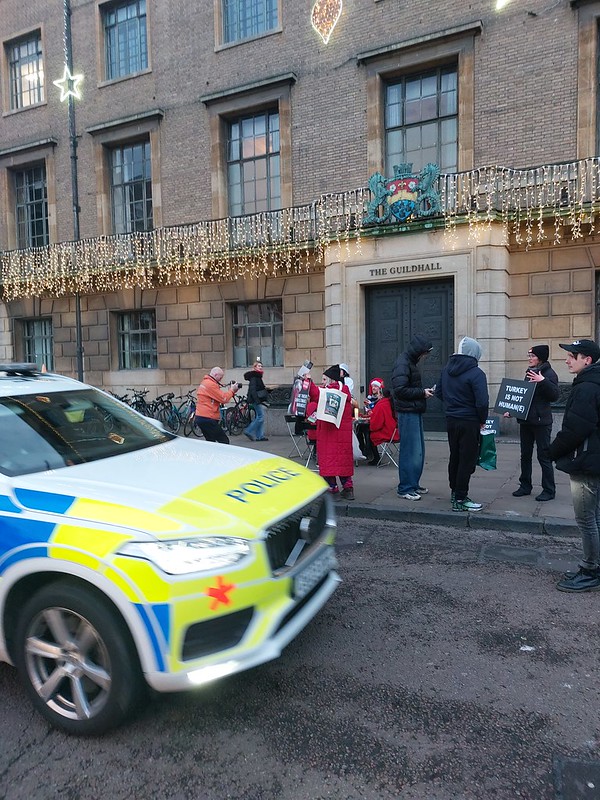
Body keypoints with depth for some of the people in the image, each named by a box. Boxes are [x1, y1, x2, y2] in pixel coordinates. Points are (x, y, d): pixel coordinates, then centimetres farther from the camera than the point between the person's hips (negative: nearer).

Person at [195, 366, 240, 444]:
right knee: (224, 441, -7)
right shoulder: (211, 384, -14)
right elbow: (224, 399, -15)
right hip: (208, 419, -10)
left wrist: (230, 390, 7)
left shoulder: (205, 382, 18)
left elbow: (219, 397, 17)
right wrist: (232, 390, -1)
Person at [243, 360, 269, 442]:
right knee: (261, 417, -11)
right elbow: (252, 390, -20)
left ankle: (260, 436, 11)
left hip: (259, 400, 10)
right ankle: (248, 431, -3)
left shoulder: (257, 376, 19)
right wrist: (258, 401, -25)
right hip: (256, 400, -10)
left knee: (259, 417, 9)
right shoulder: (253, 377, -11)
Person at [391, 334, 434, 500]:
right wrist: (422, 393, -15)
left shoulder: (411, 362, 17)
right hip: (407, 413, -10)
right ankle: (405, 489, 2)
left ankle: (413, 484, 25)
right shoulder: (402, 364, -14)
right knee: (410, 451, -6)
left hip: (415, 412, 10)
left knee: (418, 450, 15)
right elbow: (400, 390, -23)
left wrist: (424, 391, 7)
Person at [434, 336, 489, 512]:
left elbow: (438, 393, 13)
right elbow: (482, 402, -22)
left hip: (451, 420, 7)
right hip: (469, 422, -7)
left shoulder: (446, 369, 5)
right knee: (467, 460, 1)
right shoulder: (476, 373, -18)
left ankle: (455, 492, 33)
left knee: (455, 457, 19)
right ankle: (460, 499, 6)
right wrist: (482, 420, -6)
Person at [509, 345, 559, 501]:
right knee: (525, 455, 12)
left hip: (541, 422, -8)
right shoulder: (529, 373, 15)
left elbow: (554, 396, -19)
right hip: (525, 420, 8)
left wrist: (543, 381, -29)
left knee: (544, 456, -3)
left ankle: (549, 490, 6)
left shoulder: (549, 374, -9)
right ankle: (525, 486, 22)